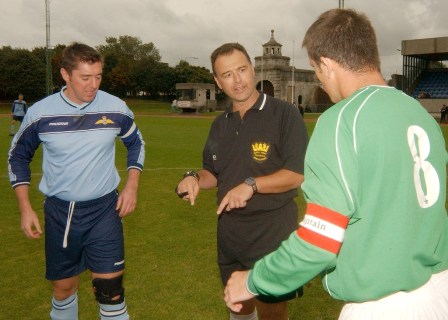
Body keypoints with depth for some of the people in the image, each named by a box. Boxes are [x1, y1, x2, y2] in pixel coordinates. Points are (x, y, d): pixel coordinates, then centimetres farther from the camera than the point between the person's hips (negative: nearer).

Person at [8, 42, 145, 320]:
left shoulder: (116, 108, -8)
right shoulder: (40, 113, -8)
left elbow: (136, 143, 11)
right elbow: (18, 156, 7)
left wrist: (132, 185, -1)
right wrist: (25, 207, 1)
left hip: (104, 209, -1)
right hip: (59, 212, 1)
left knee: (110, 287, -6)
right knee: (63, 287, 13)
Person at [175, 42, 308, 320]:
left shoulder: (284, 113, -11)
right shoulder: (220, 125, 9)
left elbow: (299, 173, -16)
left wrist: (251, 185, -24)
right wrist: (195, 179, -4)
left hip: (272, 234, -6)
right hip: (230, 234, 6)